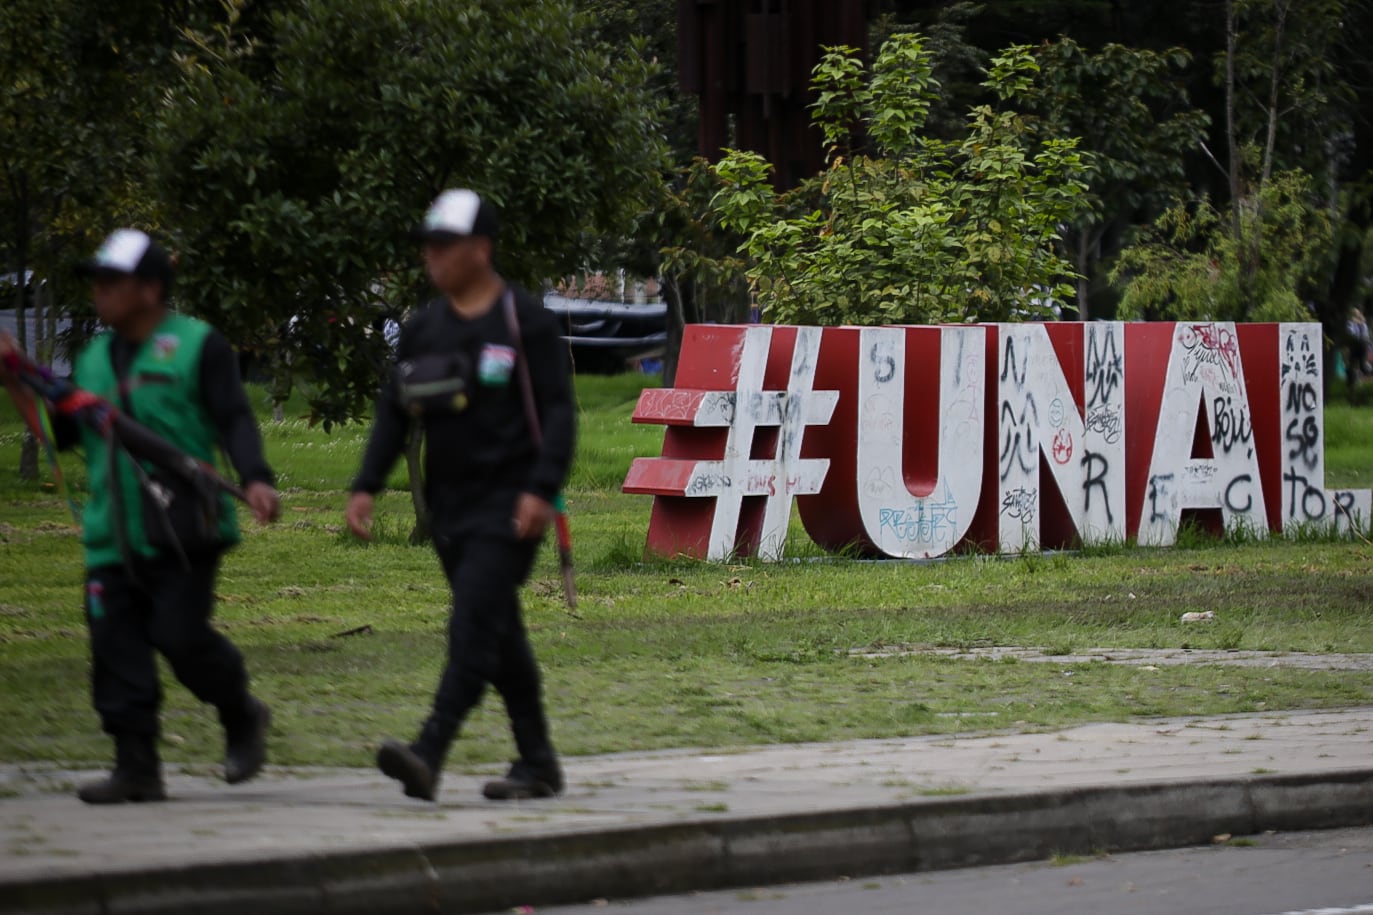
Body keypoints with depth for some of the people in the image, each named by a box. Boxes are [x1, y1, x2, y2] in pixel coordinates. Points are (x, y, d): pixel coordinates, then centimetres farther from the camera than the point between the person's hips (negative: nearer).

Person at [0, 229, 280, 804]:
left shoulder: (197, 347, -2)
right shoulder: (95, 359, 18)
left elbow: (234, 421, -9)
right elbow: (62, 432, 20)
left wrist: (255, 479, -26)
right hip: (113, 537, 6)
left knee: (180, 636, -13)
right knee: (116, 653, -2)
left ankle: (242, 718, 13)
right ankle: (136, 768, 2)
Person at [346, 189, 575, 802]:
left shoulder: (525, 321, -5)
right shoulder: (424, 328, 12)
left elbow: (557, 412, -9)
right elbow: (393, 412, 14)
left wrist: (542, 490, -19)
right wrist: (366, 487, 2)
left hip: (508, 502, -7)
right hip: (450, 500, 7)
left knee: (475, 619, -18)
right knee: (498, 635, 11)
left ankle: (429, 754, -29)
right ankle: (538, 763, 19)